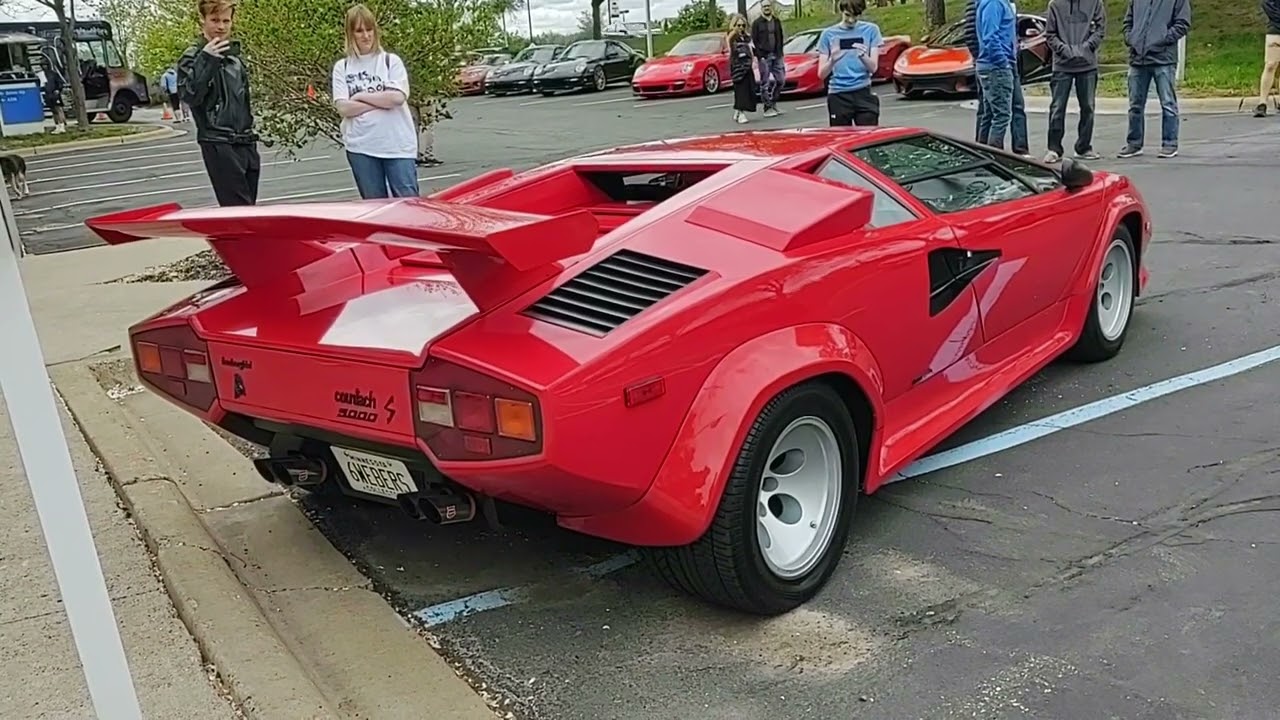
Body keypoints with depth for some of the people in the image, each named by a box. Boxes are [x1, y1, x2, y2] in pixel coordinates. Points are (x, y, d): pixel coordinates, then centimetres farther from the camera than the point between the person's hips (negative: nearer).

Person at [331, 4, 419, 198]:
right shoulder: (342, 67, 8)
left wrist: (360, 96, -5)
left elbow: (397, 97, -11)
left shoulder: (391, 61, 4)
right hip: (361, 147, 2)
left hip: (397, 145, -2)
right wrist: (382, 101, -8)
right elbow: (343, 108, -4)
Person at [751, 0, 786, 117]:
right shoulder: (757, 23, -1)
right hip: (764, 57, -5)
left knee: (780, 80, 4)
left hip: (776, 56, 5)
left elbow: (780, 38, 16)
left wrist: (780, 53, 7)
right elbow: (754, 41, -5)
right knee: (765, 83, -3)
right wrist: (759, 56, -13)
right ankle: (768, 108, 1)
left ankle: (773, 103, 18)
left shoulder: (777, 21, 13)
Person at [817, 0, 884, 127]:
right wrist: (832, 60, -22)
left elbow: (873, 67, -1)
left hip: (863, 93, 0)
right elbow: (822, 73, -1)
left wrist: (863, 56, -22)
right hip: (838, 95, 0)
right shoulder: (829, 34, 4)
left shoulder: (871, 30, 4)